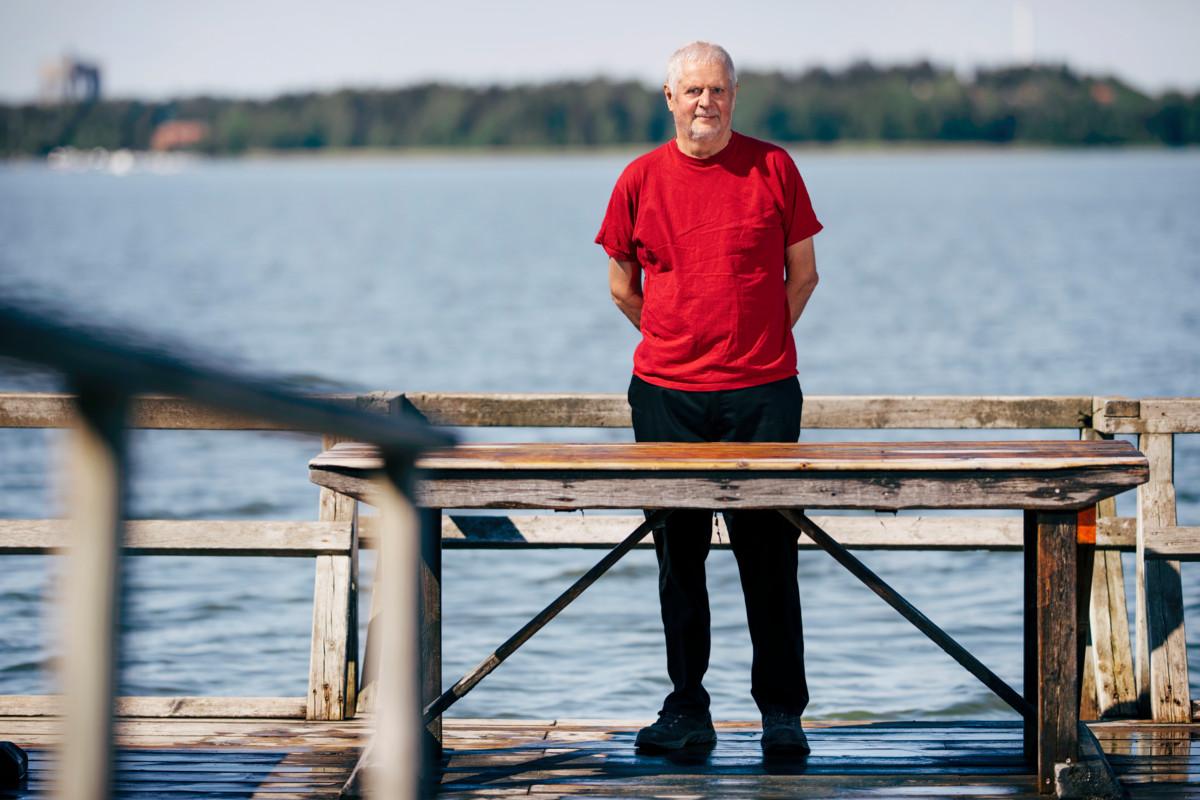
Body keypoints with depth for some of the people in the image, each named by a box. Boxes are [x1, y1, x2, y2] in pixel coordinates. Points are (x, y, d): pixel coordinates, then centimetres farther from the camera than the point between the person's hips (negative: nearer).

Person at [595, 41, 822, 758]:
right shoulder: (641, 179, 4)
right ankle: (687, 708, 13)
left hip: (763, 393, -1)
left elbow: (802, 273, 8)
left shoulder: (773, 168, 1)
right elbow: (623, 283, 14)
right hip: (667, 394, 2)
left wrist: (761, 345, 7)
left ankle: (782, 711, 6)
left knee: (769, 556, -1)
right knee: (678, 557, 5)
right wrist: (677, 342, 12)